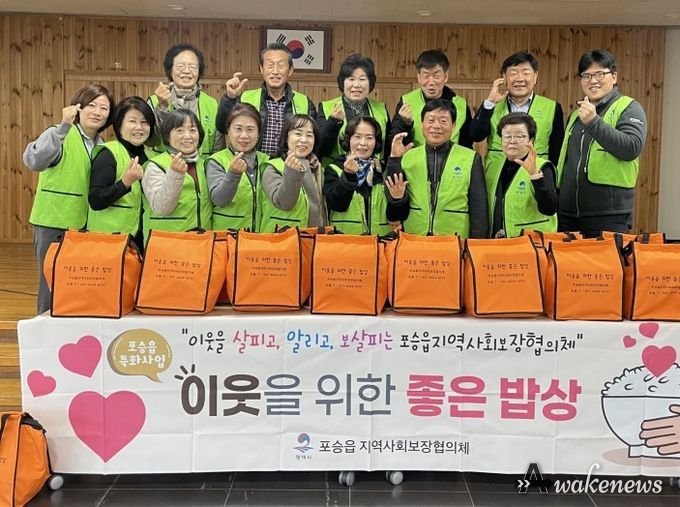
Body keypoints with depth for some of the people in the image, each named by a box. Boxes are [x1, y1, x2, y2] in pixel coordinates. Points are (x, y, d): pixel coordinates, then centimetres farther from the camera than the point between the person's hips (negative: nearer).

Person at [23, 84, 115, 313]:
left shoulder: (102, 145, 8)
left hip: (85, 226, 6)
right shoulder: (60, 135, -12)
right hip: (54, 224, -6)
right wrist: (64, 126, -39)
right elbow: (34, 161, -32)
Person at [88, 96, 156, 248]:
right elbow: (95, 202, -17)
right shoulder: (108, 155, -11)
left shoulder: (148, 155, 7)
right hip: (108, 238, -6)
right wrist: (125, 182, -29)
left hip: (139, 237, 6)